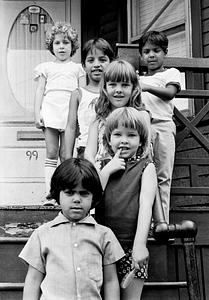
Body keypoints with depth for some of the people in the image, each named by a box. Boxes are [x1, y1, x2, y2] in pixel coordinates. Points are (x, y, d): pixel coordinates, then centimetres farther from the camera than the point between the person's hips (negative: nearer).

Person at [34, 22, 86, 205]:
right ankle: (49, 193, -4)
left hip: (70, 114, 0)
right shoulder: (46, 68, 14)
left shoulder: (77, 68, 13)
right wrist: (37, 114, 0)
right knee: (51, 153, -2)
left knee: (65, 155, -1)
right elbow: (40, 91, 11)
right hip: (50, 113, 1)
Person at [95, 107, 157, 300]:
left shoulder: (146, 167, 2)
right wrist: (107, 171, -7)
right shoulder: (104, 166, 13)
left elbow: (145, 206, -9)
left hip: (131, 246, -3)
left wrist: (139, 244, -21)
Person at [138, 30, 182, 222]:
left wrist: (147, 87, -20)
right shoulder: (138, 79, 28)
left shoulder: (171, 73, 14)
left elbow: (170, 93, -7)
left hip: (161, 125, -4)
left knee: (162, 176, -5)